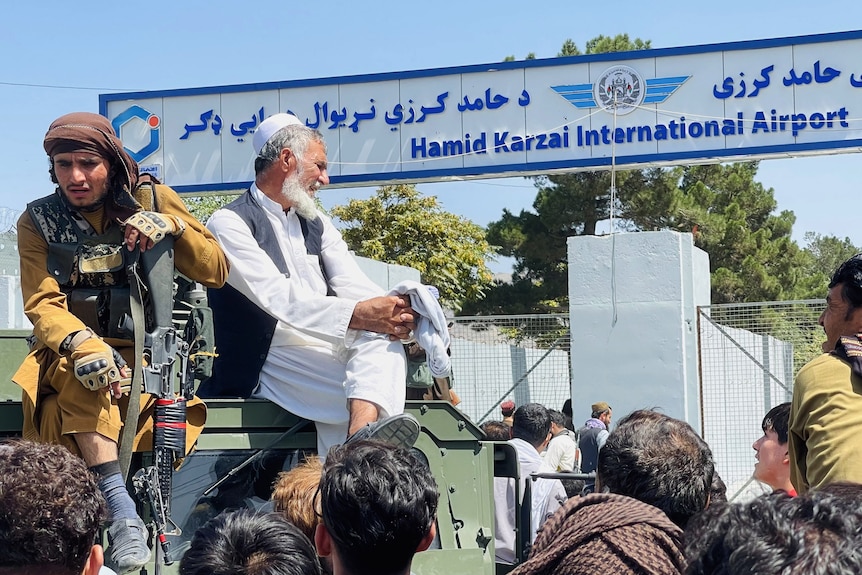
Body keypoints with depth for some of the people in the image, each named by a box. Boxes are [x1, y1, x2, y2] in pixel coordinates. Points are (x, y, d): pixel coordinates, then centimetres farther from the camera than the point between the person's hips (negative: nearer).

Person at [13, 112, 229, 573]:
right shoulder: (38, 220, 4)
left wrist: (172, 226, -16)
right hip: (67, 352, 0)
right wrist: (82, 345, -31)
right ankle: (122, 517, -39)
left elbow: (216, 272, 2)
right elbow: (42, 303, -9)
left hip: (147, 352, 1)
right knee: (81, 370, -37)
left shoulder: (152, 201, 4)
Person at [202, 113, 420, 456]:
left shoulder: (318, 225, 21)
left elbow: (354, 286, 6)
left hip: (327, 350, 6)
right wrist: (356, 314, -30)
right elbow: (276, 297, -18)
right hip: (273, 361, -6)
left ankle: (361, 440, -48)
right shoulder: (229, 223, -3)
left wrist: (393, 313, -19)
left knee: (382, 339, -27)